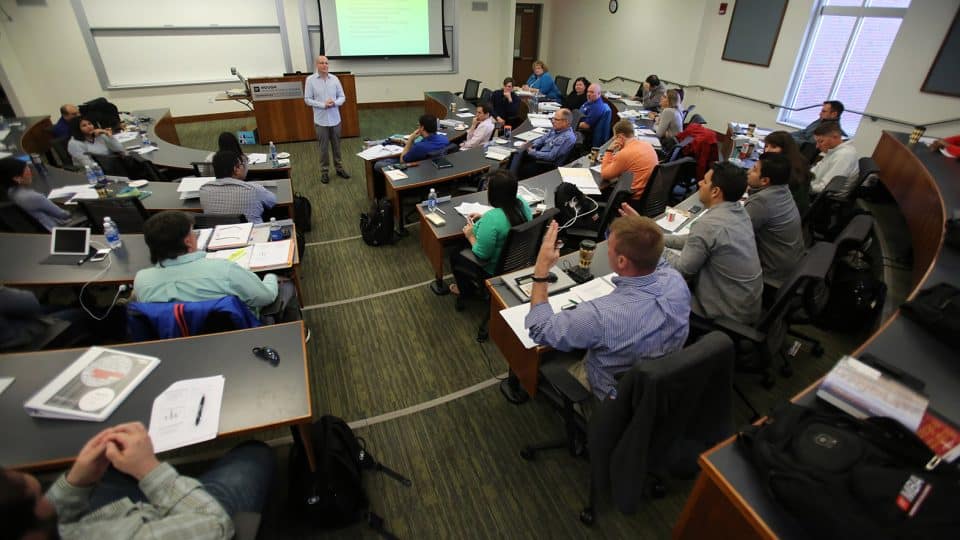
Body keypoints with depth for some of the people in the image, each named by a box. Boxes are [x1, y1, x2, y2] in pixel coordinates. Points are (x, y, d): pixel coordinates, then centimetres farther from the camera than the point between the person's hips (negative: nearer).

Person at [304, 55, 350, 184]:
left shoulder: (334, 79, 1)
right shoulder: (310, 80, -6)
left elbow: (342, 97, 4)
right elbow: (307, 99, -7)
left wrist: (334, 103, -17)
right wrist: (323, 105, -18)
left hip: (335, 119, 2)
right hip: (321, 120, -2)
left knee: (337, 146, 13)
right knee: (323, 147, 6)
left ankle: (339, 168, 26)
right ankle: (324, 171, 17)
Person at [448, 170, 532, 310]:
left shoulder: (491, 218, -35)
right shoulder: (522, 204, -12)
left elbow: (482, 255, -27)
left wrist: (470, 236, -11)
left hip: (495, 270, -7)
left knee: (455, 257, 20)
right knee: (464, 248, 28)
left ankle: (465, 292, 41)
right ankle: (470, 284, 44)